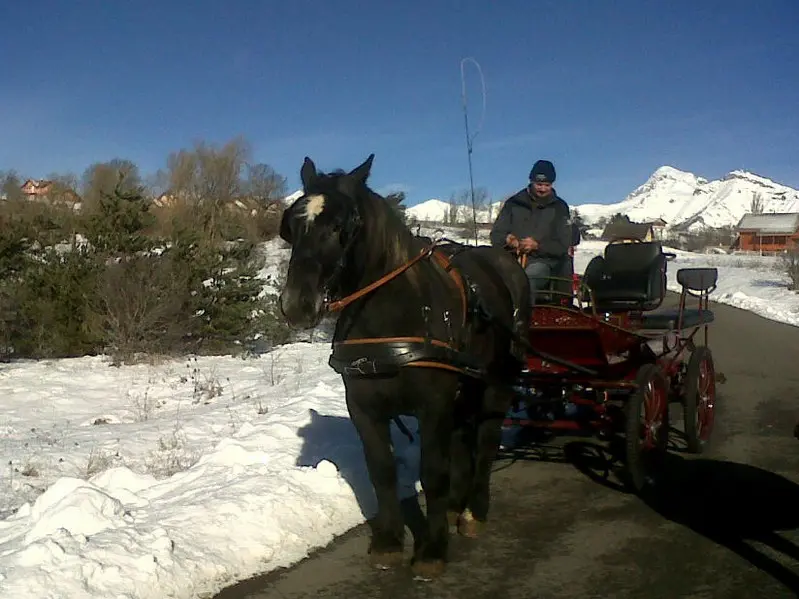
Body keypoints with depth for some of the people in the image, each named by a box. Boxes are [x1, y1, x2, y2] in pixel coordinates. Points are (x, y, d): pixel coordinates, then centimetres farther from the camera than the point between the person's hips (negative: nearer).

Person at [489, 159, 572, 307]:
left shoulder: (559, 207, 13)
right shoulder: (514, 203, 16)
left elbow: (563, 245, 6)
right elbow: (496, 235, 15)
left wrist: (537, 246, -12)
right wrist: (507, 240, -9)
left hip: (543, 261, -2)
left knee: (527, 279, -36)